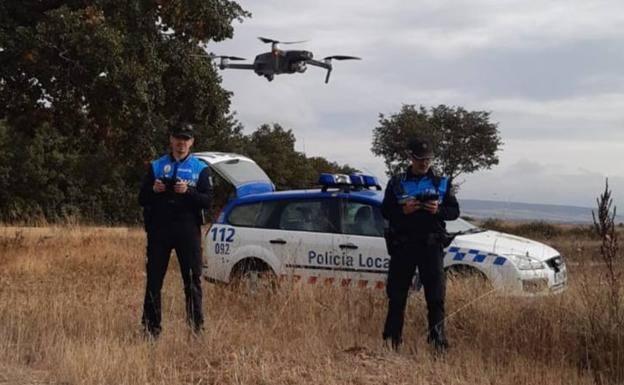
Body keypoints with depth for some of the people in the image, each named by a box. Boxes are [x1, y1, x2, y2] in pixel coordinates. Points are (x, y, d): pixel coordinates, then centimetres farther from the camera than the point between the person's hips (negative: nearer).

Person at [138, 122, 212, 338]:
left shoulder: (200, 169, 7)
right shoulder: (156, 166, 12)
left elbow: (207, 201, -3)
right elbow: (141, 199, 10)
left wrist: (188, 191, -20)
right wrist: (153, 190, -11)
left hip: (188, 231, -1)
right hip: (159, 230, 2)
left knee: (192, 279, 0)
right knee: (154, 280, 3)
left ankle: (196, 326, 6)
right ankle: (150, 327, 10)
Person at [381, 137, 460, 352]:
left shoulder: (441, 183, 10)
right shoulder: (397, 183, 9)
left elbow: (454, 211, 9)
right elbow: (385, 211, 7)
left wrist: (438, 210, -11)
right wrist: (403, 211, -13)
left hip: (431, 245, 0)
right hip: (402, 245, 0)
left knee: (436, 295, -4)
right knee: (397, 294, 4)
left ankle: (438, 339, 0)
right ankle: (392, 338, 12)